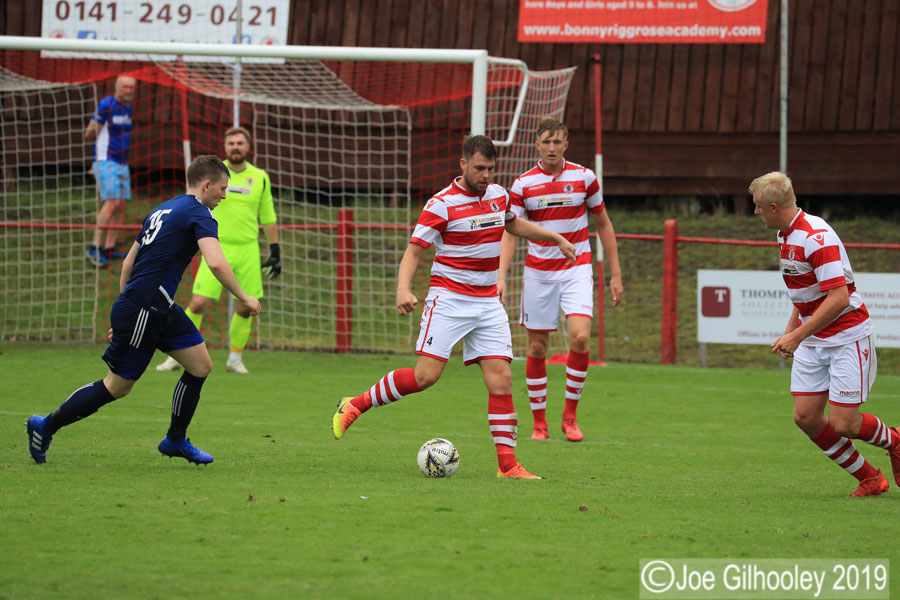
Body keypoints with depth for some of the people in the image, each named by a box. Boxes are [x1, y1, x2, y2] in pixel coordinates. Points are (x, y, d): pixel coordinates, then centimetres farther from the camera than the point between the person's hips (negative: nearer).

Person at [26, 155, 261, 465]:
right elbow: (216, 263, -27)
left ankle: (176, 440, 21)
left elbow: (128, 263, 20)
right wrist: (243, 298, -15)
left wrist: (125, 311, 25)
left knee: (201, 366, 10)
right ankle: (46, 426, 12)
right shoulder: (198, 214, -11)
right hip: (143, 311, -10)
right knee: (117, 387, 1)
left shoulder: (162, 210, 16)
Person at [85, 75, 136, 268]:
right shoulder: (106, 105, -11)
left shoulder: (127, 108, 13)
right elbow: (89, 135, -8)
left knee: (120, 207, 4)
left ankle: (109, 248, 9)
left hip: (122, 164, 8)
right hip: (106, 163, -8)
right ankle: (95, 248, -19)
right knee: (112, 203, -19)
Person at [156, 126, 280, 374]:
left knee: (245, 307, 0)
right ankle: (177, 356, 0)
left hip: (248, 250, 2)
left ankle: (235, 359, 17)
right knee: (199, 303, -11)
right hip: (217, 248, -2)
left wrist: (274, 251, 14)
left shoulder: (260, 177, 5)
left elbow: (268, 217, 14)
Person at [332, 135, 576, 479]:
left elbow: (512, 224, 33)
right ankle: (355, 406, 3)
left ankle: (507, 464, -6)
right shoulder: (442, 205, -10)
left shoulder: (498, 195, 10)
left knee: (501, 378, -6)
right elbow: (413, 251, -12)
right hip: (448, 299, -5)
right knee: (426, 376, -14)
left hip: (488, 303, 5)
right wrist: (403, 290, -29)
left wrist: (556, 238, 33)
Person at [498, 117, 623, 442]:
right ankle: (539, 422, 14)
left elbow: (603, 224, 9)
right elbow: (509, 233, -2)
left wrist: (615, 274, 7)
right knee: (537, 347, 2)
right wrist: (501, 277, -16)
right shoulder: (523, 184, -3)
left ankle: (570, 415, -3)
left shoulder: (584, 177, -1)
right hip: (538, 272, 1)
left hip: (576, 269, -1)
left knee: (580, 336, -18)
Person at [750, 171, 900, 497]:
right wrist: (790, 330, 14)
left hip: (847, 338, -9)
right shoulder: (786, 235, 8)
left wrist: (797, 335, -25)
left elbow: (839, 298, -27)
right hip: (813, 342, 9)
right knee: (806, 417, 0)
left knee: (844, 424, -11)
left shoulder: (817, 237, -23)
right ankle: (869, 479, 13)